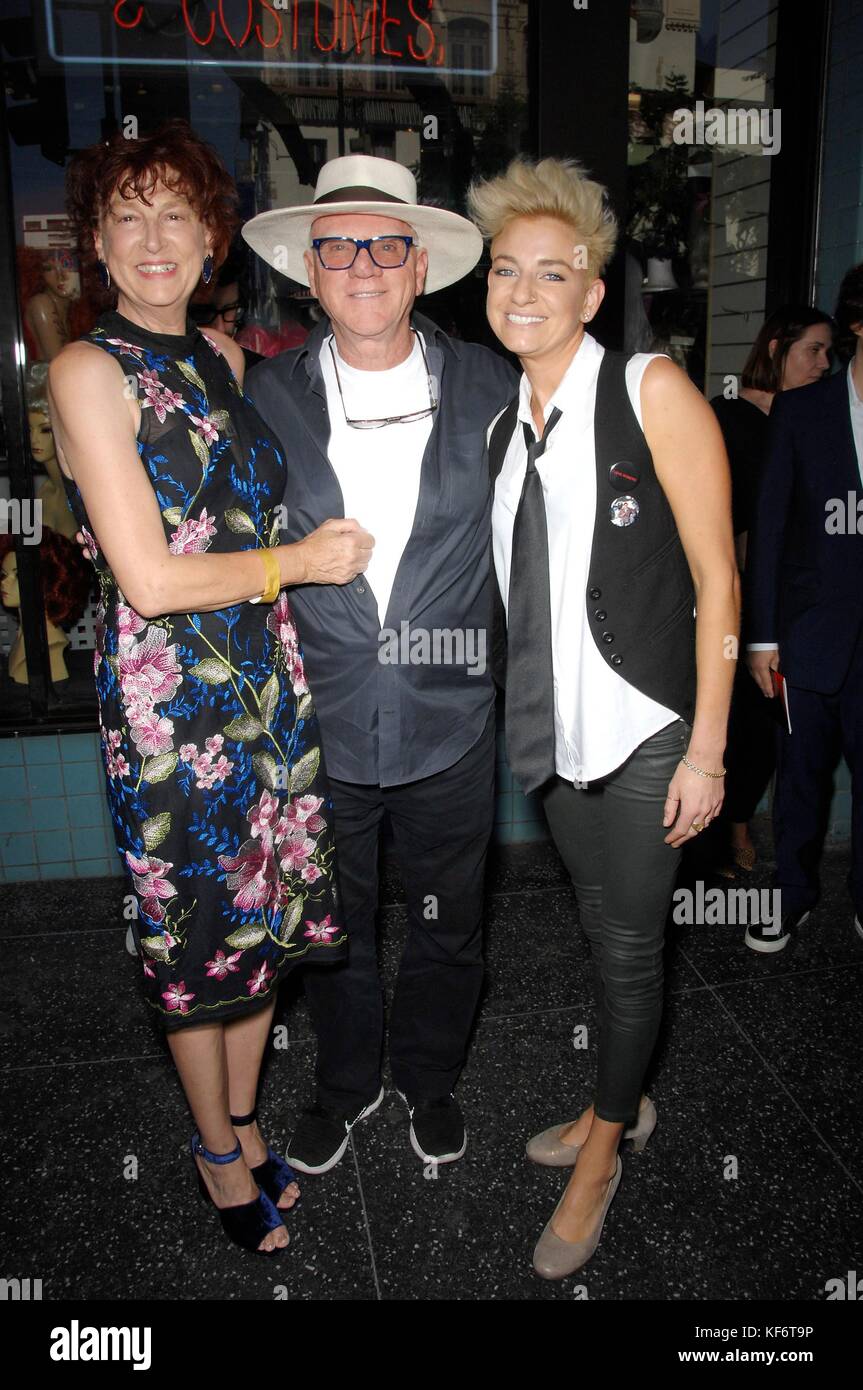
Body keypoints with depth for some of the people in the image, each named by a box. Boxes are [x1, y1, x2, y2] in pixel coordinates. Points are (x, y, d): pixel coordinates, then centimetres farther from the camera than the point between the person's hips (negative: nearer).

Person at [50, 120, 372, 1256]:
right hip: (167, 698, -6)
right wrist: (301, 559, -9)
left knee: (268, 912, 16)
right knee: (197, 931, 10)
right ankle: (219, 1151, 36)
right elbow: (149, 579, -18)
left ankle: (245, 1119, 40)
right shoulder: (89, 371, -11)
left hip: (269, 678, 6)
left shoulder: (224, 355, 9)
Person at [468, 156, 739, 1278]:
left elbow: (716, 578, -11)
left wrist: (706, 752, -14)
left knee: (630, 945, 8)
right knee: (603, 930, 19)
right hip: (556, 729, 6)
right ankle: (620, 1108, 42)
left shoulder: (652, 391, -9)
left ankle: (601, 1156, 30)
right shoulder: (505, 428, 9)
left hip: (645, 728, -5)